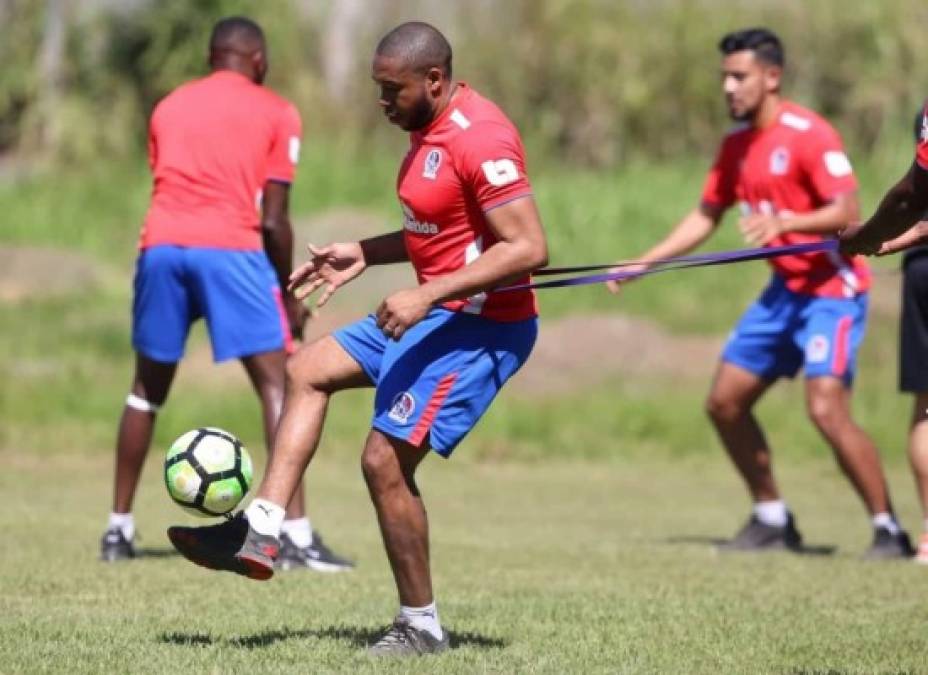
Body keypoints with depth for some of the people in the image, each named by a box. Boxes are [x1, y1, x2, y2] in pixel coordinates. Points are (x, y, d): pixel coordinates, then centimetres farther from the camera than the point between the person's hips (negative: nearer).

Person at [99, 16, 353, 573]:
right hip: (230, 249, -4)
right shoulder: (276, 113, 11)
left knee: (148, 388, 18)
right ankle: (296, 536, -11)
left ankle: (119, 530, 20)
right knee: (277, 386, -1)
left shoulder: (169, 106, 23)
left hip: (162, 245, 4)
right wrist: (290, 295, 15)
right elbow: (273, 219, 4)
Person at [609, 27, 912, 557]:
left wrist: (785, 222, -37)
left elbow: (847, 212, -23)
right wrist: (644, 263, 12)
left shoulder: (808, 134, -16)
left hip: (832, 289, -9)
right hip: (785, 290, 9)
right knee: (724, 402, 8)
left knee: (827, 409, -22)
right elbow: (706, 216, 18)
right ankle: (773, 520, 23)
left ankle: (890, 532, -11)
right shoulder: (737, 144, 9)